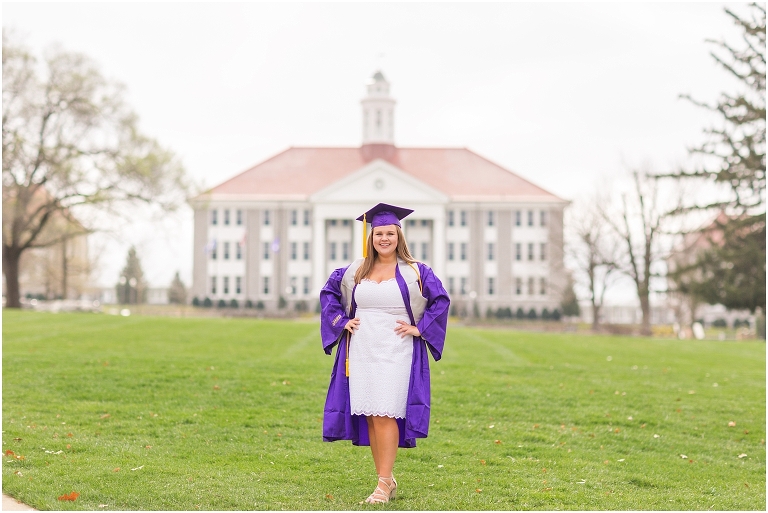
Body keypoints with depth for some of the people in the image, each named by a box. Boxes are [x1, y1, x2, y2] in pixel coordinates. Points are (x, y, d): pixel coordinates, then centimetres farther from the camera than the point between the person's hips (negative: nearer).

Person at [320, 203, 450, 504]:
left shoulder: (415, 272, 1)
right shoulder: (355, 271, 10)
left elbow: (441, 300, 2)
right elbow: (328, 293, 20)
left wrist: (419, 327, -5)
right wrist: (341, 320, 8)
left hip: (396, 352, -4)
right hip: (361, 352, 4)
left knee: (384, 414, -11)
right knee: (369, 416, 4)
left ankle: (384, 484, -8)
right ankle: (387, 479, 14)